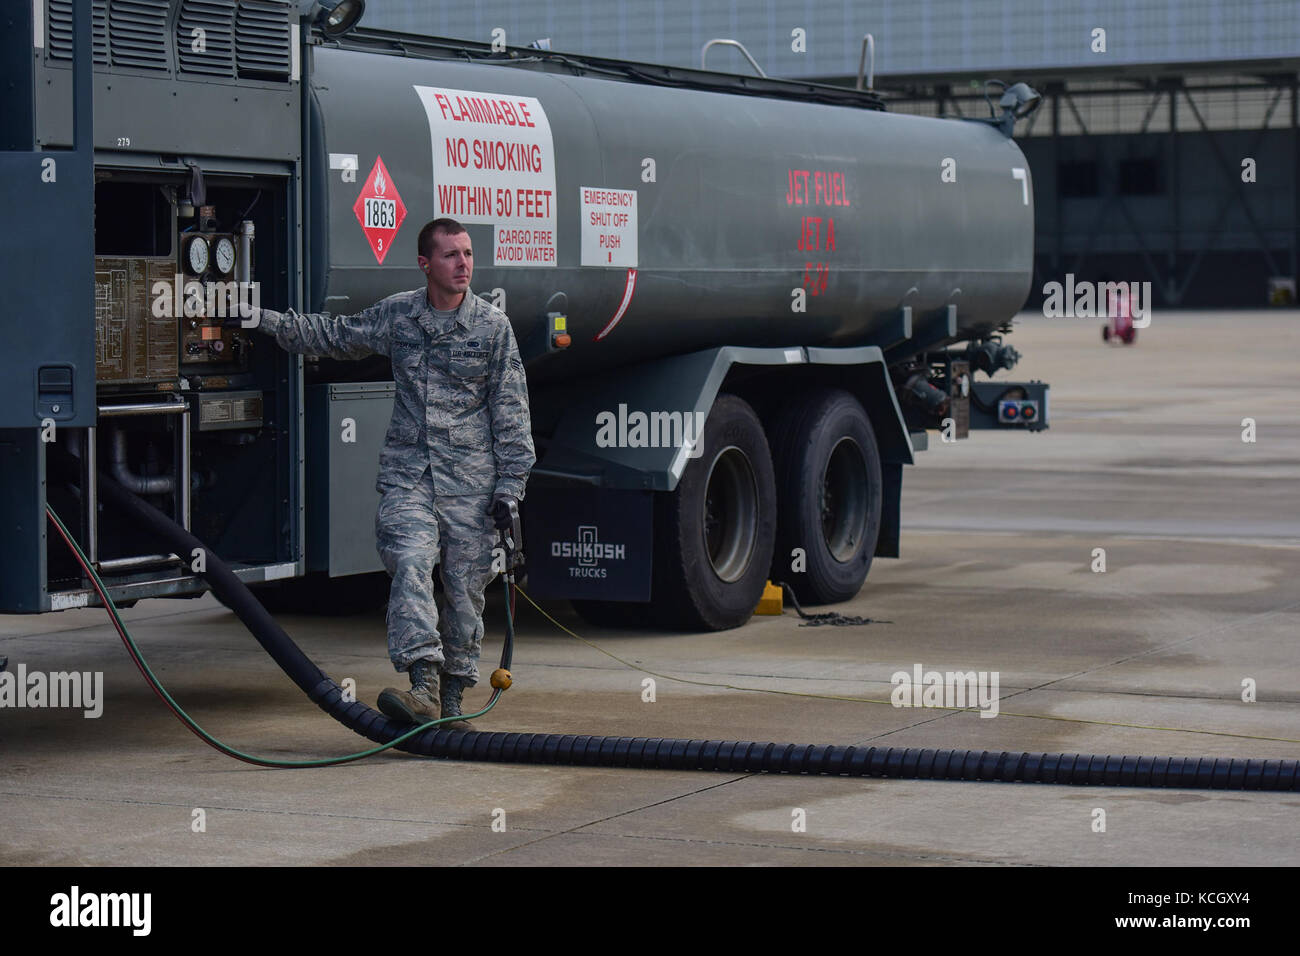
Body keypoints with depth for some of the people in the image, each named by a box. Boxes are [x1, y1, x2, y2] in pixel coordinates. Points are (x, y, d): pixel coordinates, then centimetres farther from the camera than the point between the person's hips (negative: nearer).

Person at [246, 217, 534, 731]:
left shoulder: (493, 326, 1)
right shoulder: (396, 314, 6)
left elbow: (511, 414, 3)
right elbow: (336, 336, 23)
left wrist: (509, 488, -1)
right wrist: (267, 320, 19)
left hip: (471, 481, 0)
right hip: (407, 472, 1)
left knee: (465, 589, 2)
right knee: (410, 565, -20)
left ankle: (451, 701, 14)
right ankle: (423, 689, -29)